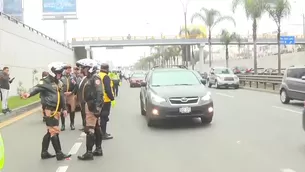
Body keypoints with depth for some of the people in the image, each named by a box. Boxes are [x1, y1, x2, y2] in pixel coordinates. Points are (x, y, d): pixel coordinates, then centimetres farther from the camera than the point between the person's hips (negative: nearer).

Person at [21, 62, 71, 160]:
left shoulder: (58, 82, 15)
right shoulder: (46, 82, -12)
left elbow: (61, 96, 22)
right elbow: (37, 88, -30)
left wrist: (64, 108, 21)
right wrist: (29, 94, -51)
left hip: (56, 110, 9)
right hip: (50, 110, -9)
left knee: (50, 132, 14)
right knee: (55, 132, -4)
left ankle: (44, 153, 24)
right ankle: (59, 154, 3)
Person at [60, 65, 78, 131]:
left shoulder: (73, 77, 6)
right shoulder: (61, 77, 2)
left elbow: (76, 86, 0)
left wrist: (71, 92, -12)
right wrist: (64, 92, -13)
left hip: (71, 95, 1)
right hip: (63, 95, -1)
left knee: (72, 110, 5)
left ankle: (72, 124, 18)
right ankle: (63, 124, 11)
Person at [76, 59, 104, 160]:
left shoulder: (95, 78, -16)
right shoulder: (89, 78, 15)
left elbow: (99, 93, -25)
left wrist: (97, 108, -29)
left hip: (93, 107, -10)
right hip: (90, 106, 10)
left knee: (89, 130, -8)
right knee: (96, 128, 14)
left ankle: (89, 153, -5)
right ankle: (98, 149, 22)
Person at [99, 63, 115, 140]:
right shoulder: (106, 77, -15)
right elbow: (108, 90, -23)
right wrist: (112, 99, -18)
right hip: (105, 100, -8)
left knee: (102, 116, 17)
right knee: (104, 117, -2)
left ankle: (103, 133, 26)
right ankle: (103, 134, 2)